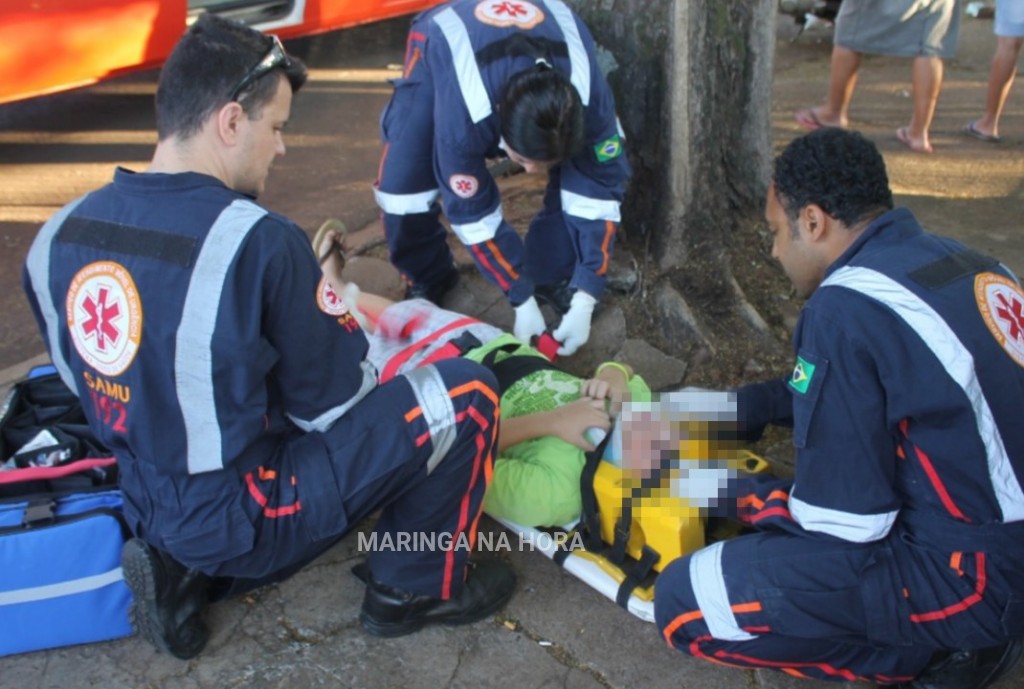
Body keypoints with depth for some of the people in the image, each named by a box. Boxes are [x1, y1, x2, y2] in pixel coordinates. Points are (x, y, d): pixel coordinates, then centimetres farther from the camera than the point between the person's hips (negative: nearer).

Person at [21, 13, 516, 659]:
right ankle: (418, 588, 13)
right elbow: (333, 400, -14)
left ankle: (187, 568, 16)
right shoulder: (259, 240, -25)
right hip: (244, 519, -7)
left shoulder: (57, 235, -3)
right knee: (465, 394, -5)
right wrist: (330, 294, 4)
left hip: (151, 507, 8)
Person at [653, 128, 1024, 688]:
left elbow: (843, 521, -18)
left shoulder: (847, 308, -21)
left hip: (969, 578, -9)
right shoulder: (959, 262, 5)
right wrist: (749, 404, 20)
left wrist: (751, 500, 1)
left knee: (685, 604, -10)